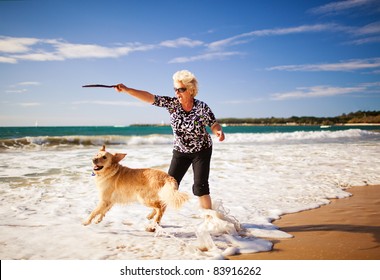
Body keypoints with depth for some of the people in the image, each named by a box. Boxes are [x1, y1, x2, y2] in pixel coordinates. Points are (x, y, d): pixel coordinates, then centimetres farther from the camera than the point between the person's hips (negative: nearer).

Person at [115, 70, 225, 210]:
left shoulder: (202, 107, -18)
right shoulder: (172, 103, -13)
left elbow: (214, 125, -8)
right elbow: (150, 97, -21)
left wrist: (219, 131, -32)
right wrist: (126, 90, -31)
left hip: (201, 151, -3)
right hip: (180, 151, 3)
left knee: (200, 187, -8)